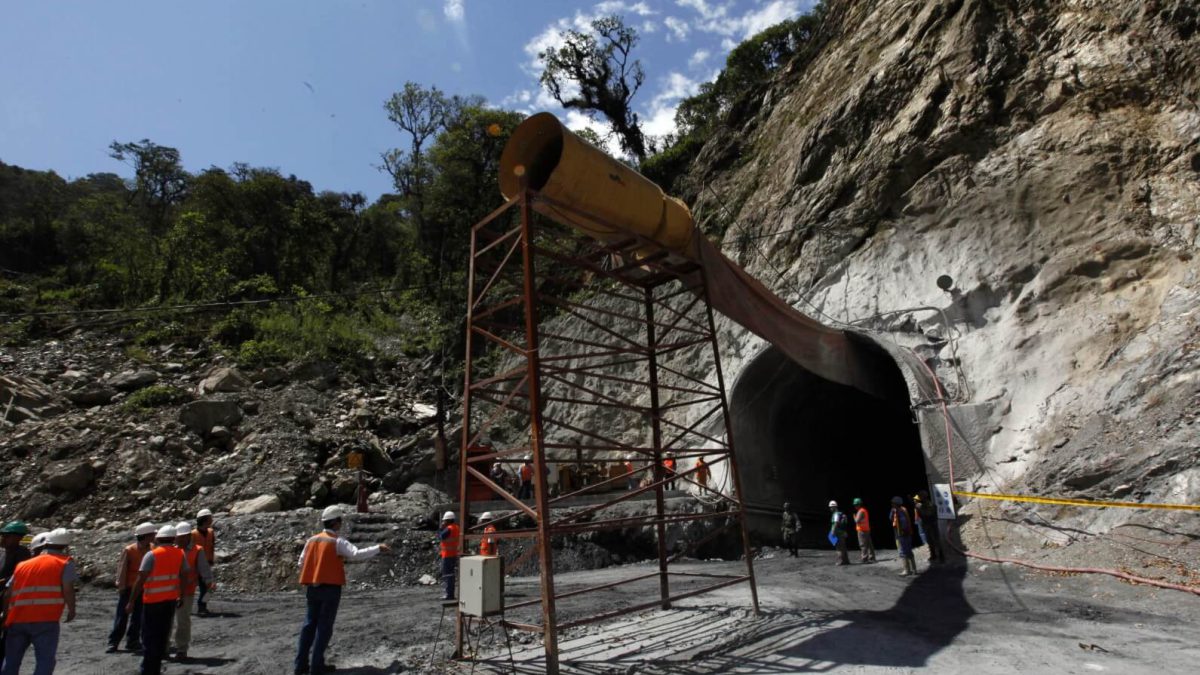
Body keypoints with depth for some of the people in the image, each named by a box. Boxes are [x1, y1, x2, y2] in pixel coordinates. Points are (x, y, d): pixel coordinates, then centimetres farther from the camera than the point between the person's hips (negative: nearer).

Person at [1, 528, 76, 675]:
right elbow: (68, 589, -9)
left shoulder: (23, 565, 19)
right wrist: (71, 610, 6)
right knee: (45, 661, 2)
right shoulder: (65, 562, 1)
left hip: (17, 620, 6)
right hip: (45, 620, -5)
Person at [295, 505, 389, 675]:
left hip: (312, 588, 6)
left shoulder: (311, 540, 8)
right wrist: (378, 548, -14)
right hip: (330, 588, -6)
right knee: (324, 626, 2)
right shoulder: (337, 541, -12)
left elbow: (301, 563, 14)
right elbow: (357, 554, -23)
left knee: (309, 624, 14)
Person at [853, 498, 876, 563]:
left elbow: (857, 521, -20)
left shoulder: (860, 511, -15)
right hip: (867, 530, 10)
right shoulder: (864, 510, 16)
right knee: (869, 544, 13)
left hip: (862, 530, -10)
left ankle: (864, 558, -10)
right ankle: (871, 557, 18)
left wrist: (854, 516, -4)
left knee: (863, 545, -8)